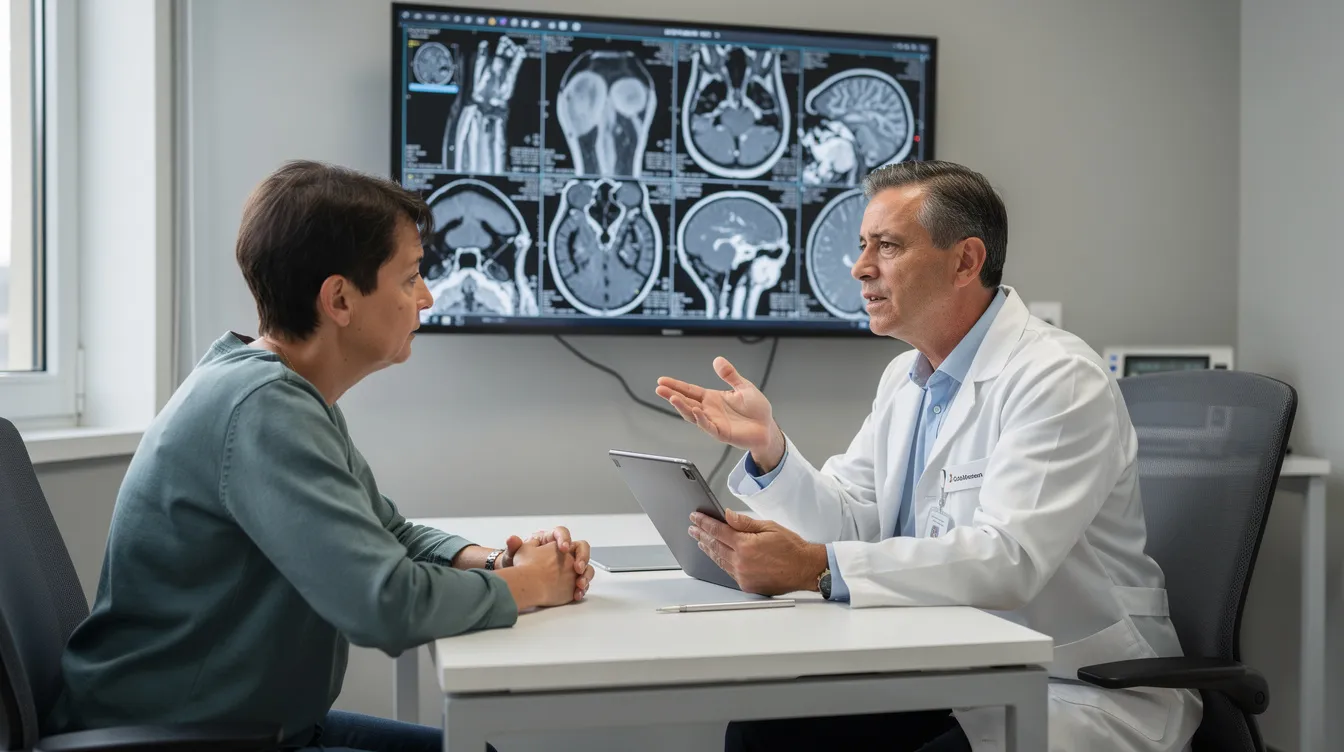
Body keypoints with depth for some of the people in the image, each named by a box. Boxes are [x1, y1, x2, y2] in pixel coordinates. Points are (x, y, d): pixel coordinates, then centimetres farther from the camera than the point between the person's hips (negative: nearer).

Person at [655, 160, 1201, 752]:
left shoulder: (1060, 379, -18)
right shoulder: (904, 378, 11)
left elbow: (1008, 559, -30)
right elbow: (851, 523, 7)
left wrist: (816, 568, -36)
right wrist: (768, 447, -11)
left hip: (1076, 697, -7)